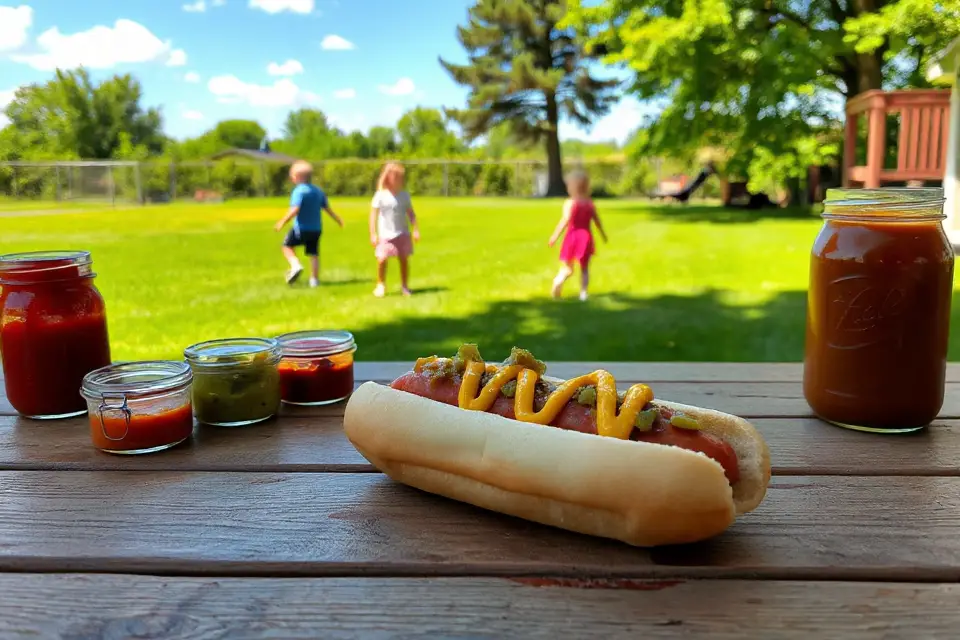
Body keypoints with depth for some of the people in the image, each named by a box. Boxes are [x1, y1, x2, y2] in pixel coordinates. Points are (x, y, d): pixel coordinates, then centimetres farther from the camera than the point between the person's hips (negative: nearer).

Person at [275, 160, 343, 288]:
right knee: (313, 253, 12)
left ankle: (296, 265, -9)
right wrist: (338, 220, 25)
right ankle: (314, 279, 14)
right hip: (316, 228, 6)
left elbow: (295, 210, -23)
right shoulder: (318, 191, 8)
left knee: (287, 245, 12)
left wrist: (283, 222, -16)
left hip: (301, 228, -6)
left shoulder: (299, 191, -15)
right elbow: (327, 208, 13)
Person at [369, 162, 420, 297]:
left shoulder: (404, 195, 3)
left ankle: (404, 286, 18)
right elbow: (373, 215, -4)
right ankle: (381, 285, 12)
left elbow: (411, 213, 7)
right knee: (382, 260, -8)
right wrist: (373, 234, -8)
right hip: (385, 234, -2)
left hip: (402, 233, 3)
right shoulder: (381, 195, -5)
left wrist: (416, 230, -1)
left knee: (404, 259, 4)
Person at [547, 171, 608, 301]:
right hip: (585, 236, 2)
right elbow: (597, 221, 10)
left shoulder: (570, 203, -9)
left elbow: (565, 220, -19)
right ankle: (583, 293, 6)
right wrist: (603, 234, 24)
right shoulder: (590, 203, 5)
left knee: (567, 268, 10)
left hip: (572, 236, -2)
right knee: (584, 268, 12)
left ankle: (558, 281, -14)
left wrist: (555, 235, -19)